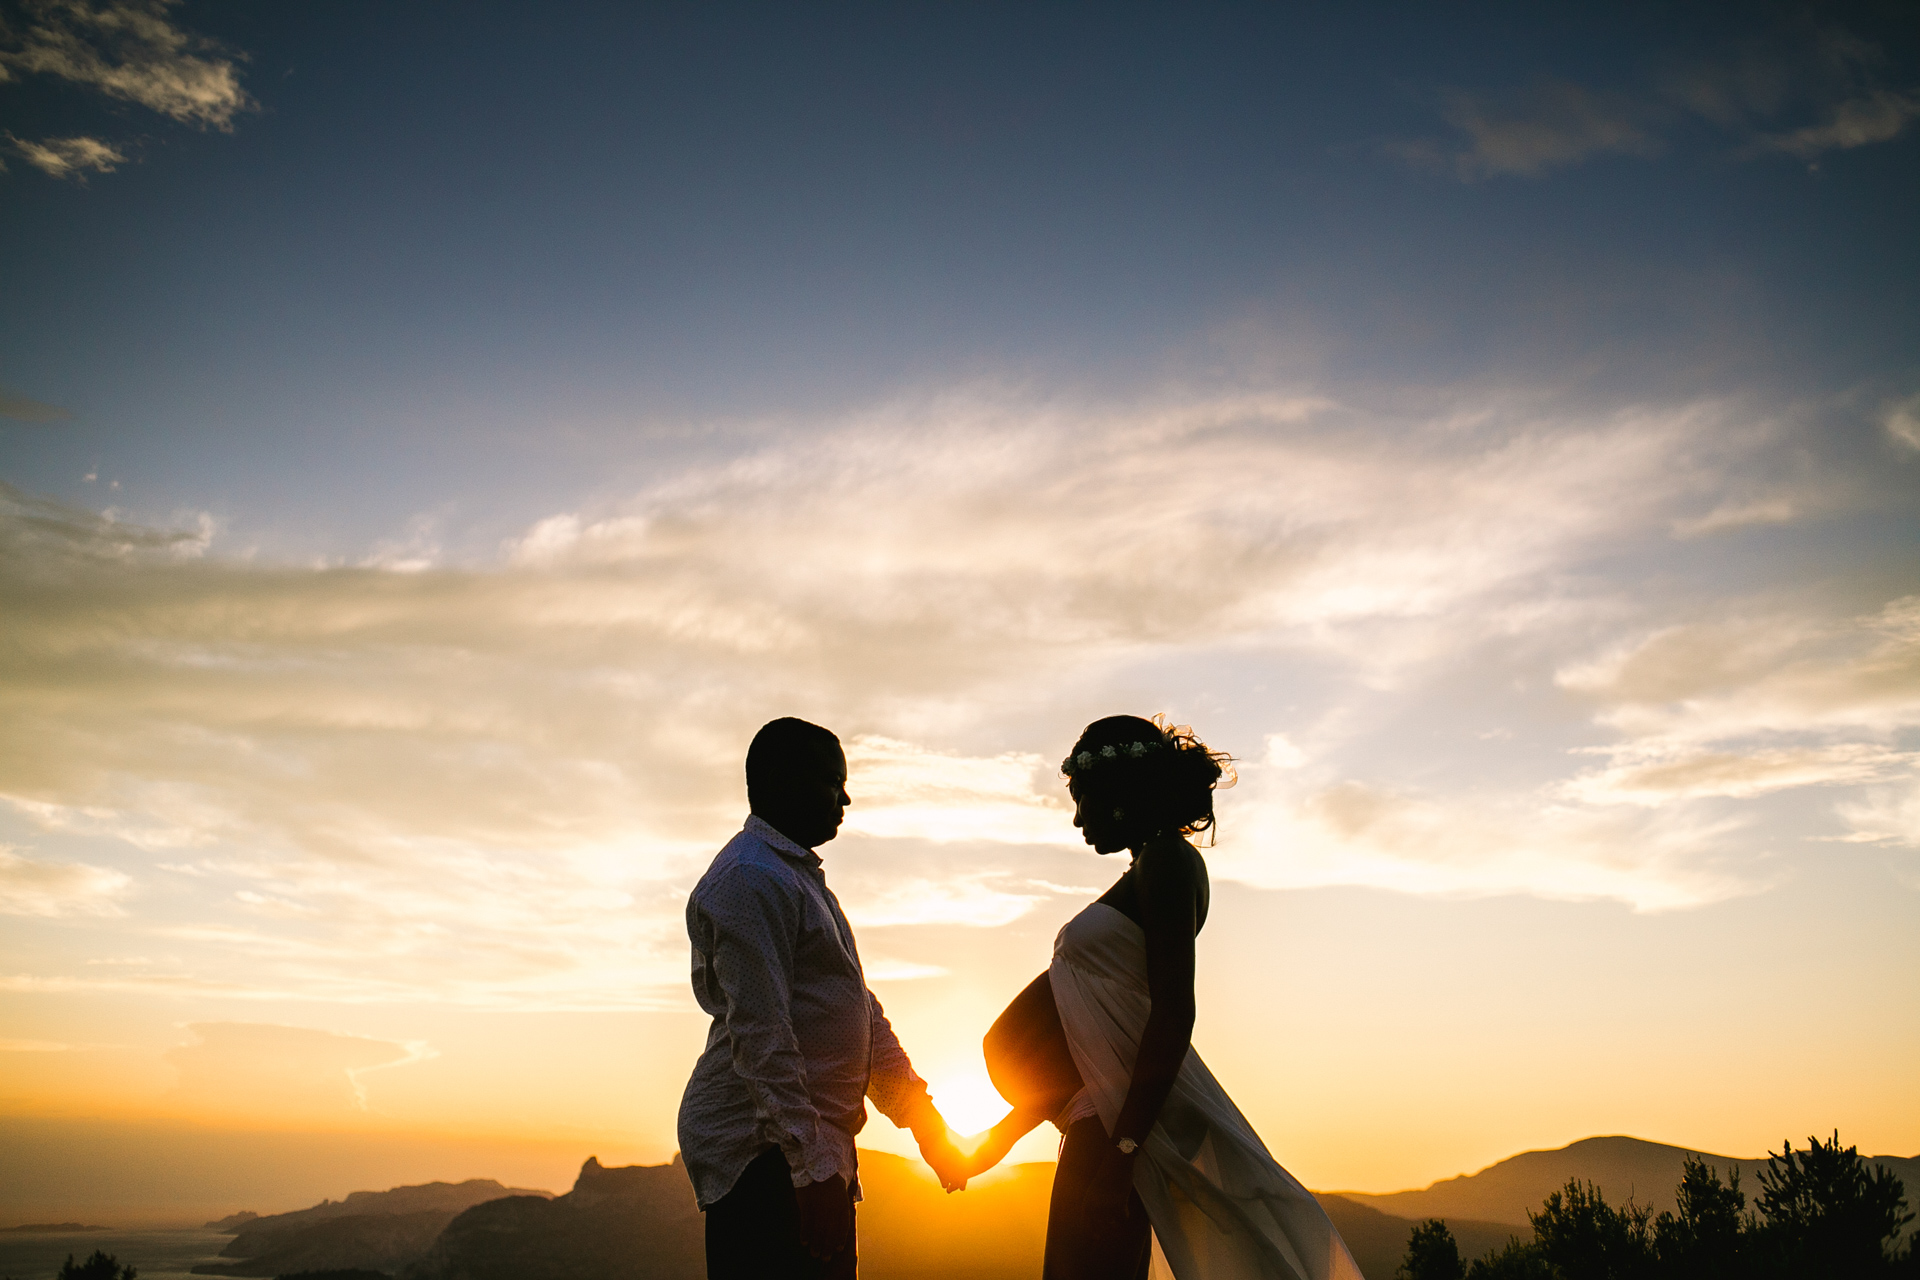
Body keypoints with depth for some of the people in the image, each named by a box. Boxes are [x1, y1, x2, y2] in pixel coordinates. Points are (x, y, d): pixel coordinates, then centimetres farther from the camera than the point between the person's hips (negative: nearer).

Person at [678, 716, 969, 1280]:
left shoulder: (801, 875, 21)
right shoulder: (748, 878, -12)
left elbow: (861, 1010, 21)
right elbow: (759, 1035, -20)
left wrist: (921, 1116, 16)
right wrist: (811, 1166, -23)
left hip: (814, 1152, 10)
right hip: (765, 1152, -10)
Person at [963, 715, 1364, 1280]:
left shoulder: (1166, 858, -7)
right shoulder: (1145, 870, 22)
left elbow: (1172, 1016, -18)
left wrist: (1123, 1145, -23)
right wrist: (1005, 1133, 22)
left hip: (1124, 1120, -10)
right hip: (1107, 1120, 10)